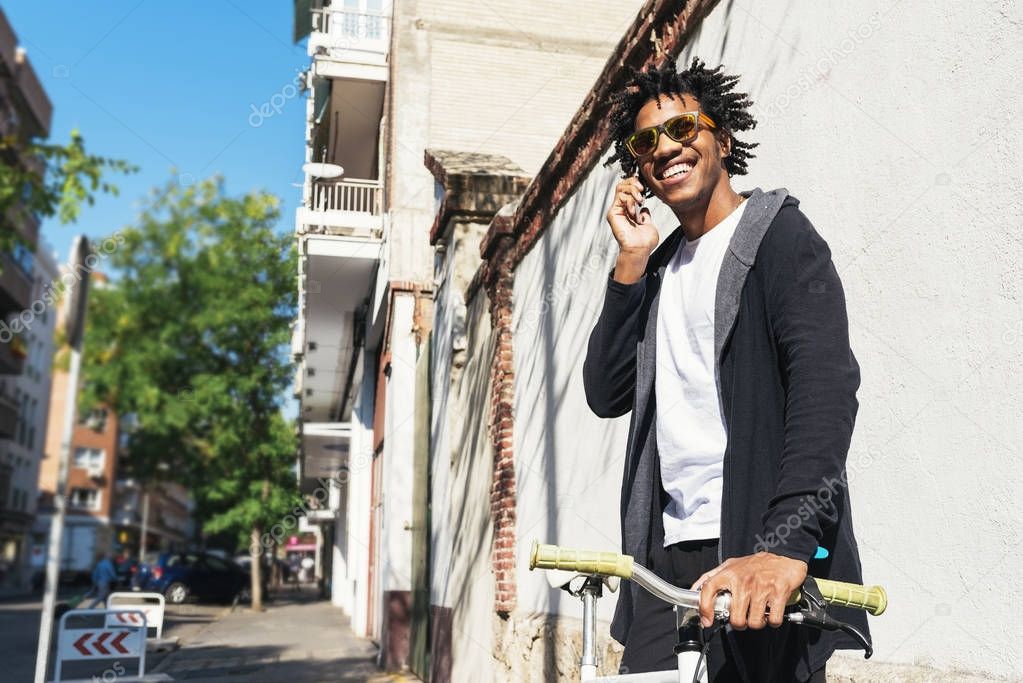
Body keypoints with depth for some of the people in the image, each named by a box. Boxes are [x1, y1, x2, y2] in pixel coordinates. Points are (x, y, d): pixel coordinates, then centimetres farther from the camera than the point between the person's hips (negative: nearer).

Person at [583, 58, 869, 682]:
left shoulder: (777, 235, -2)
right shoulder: (658, 267, 17)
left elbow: (826, 386, -17)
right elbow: (607, 394, 8)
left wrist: (786, 545, -30)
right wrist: (632, 261, 0)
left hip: (759, 556, -5)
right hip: (670, 557, 6)